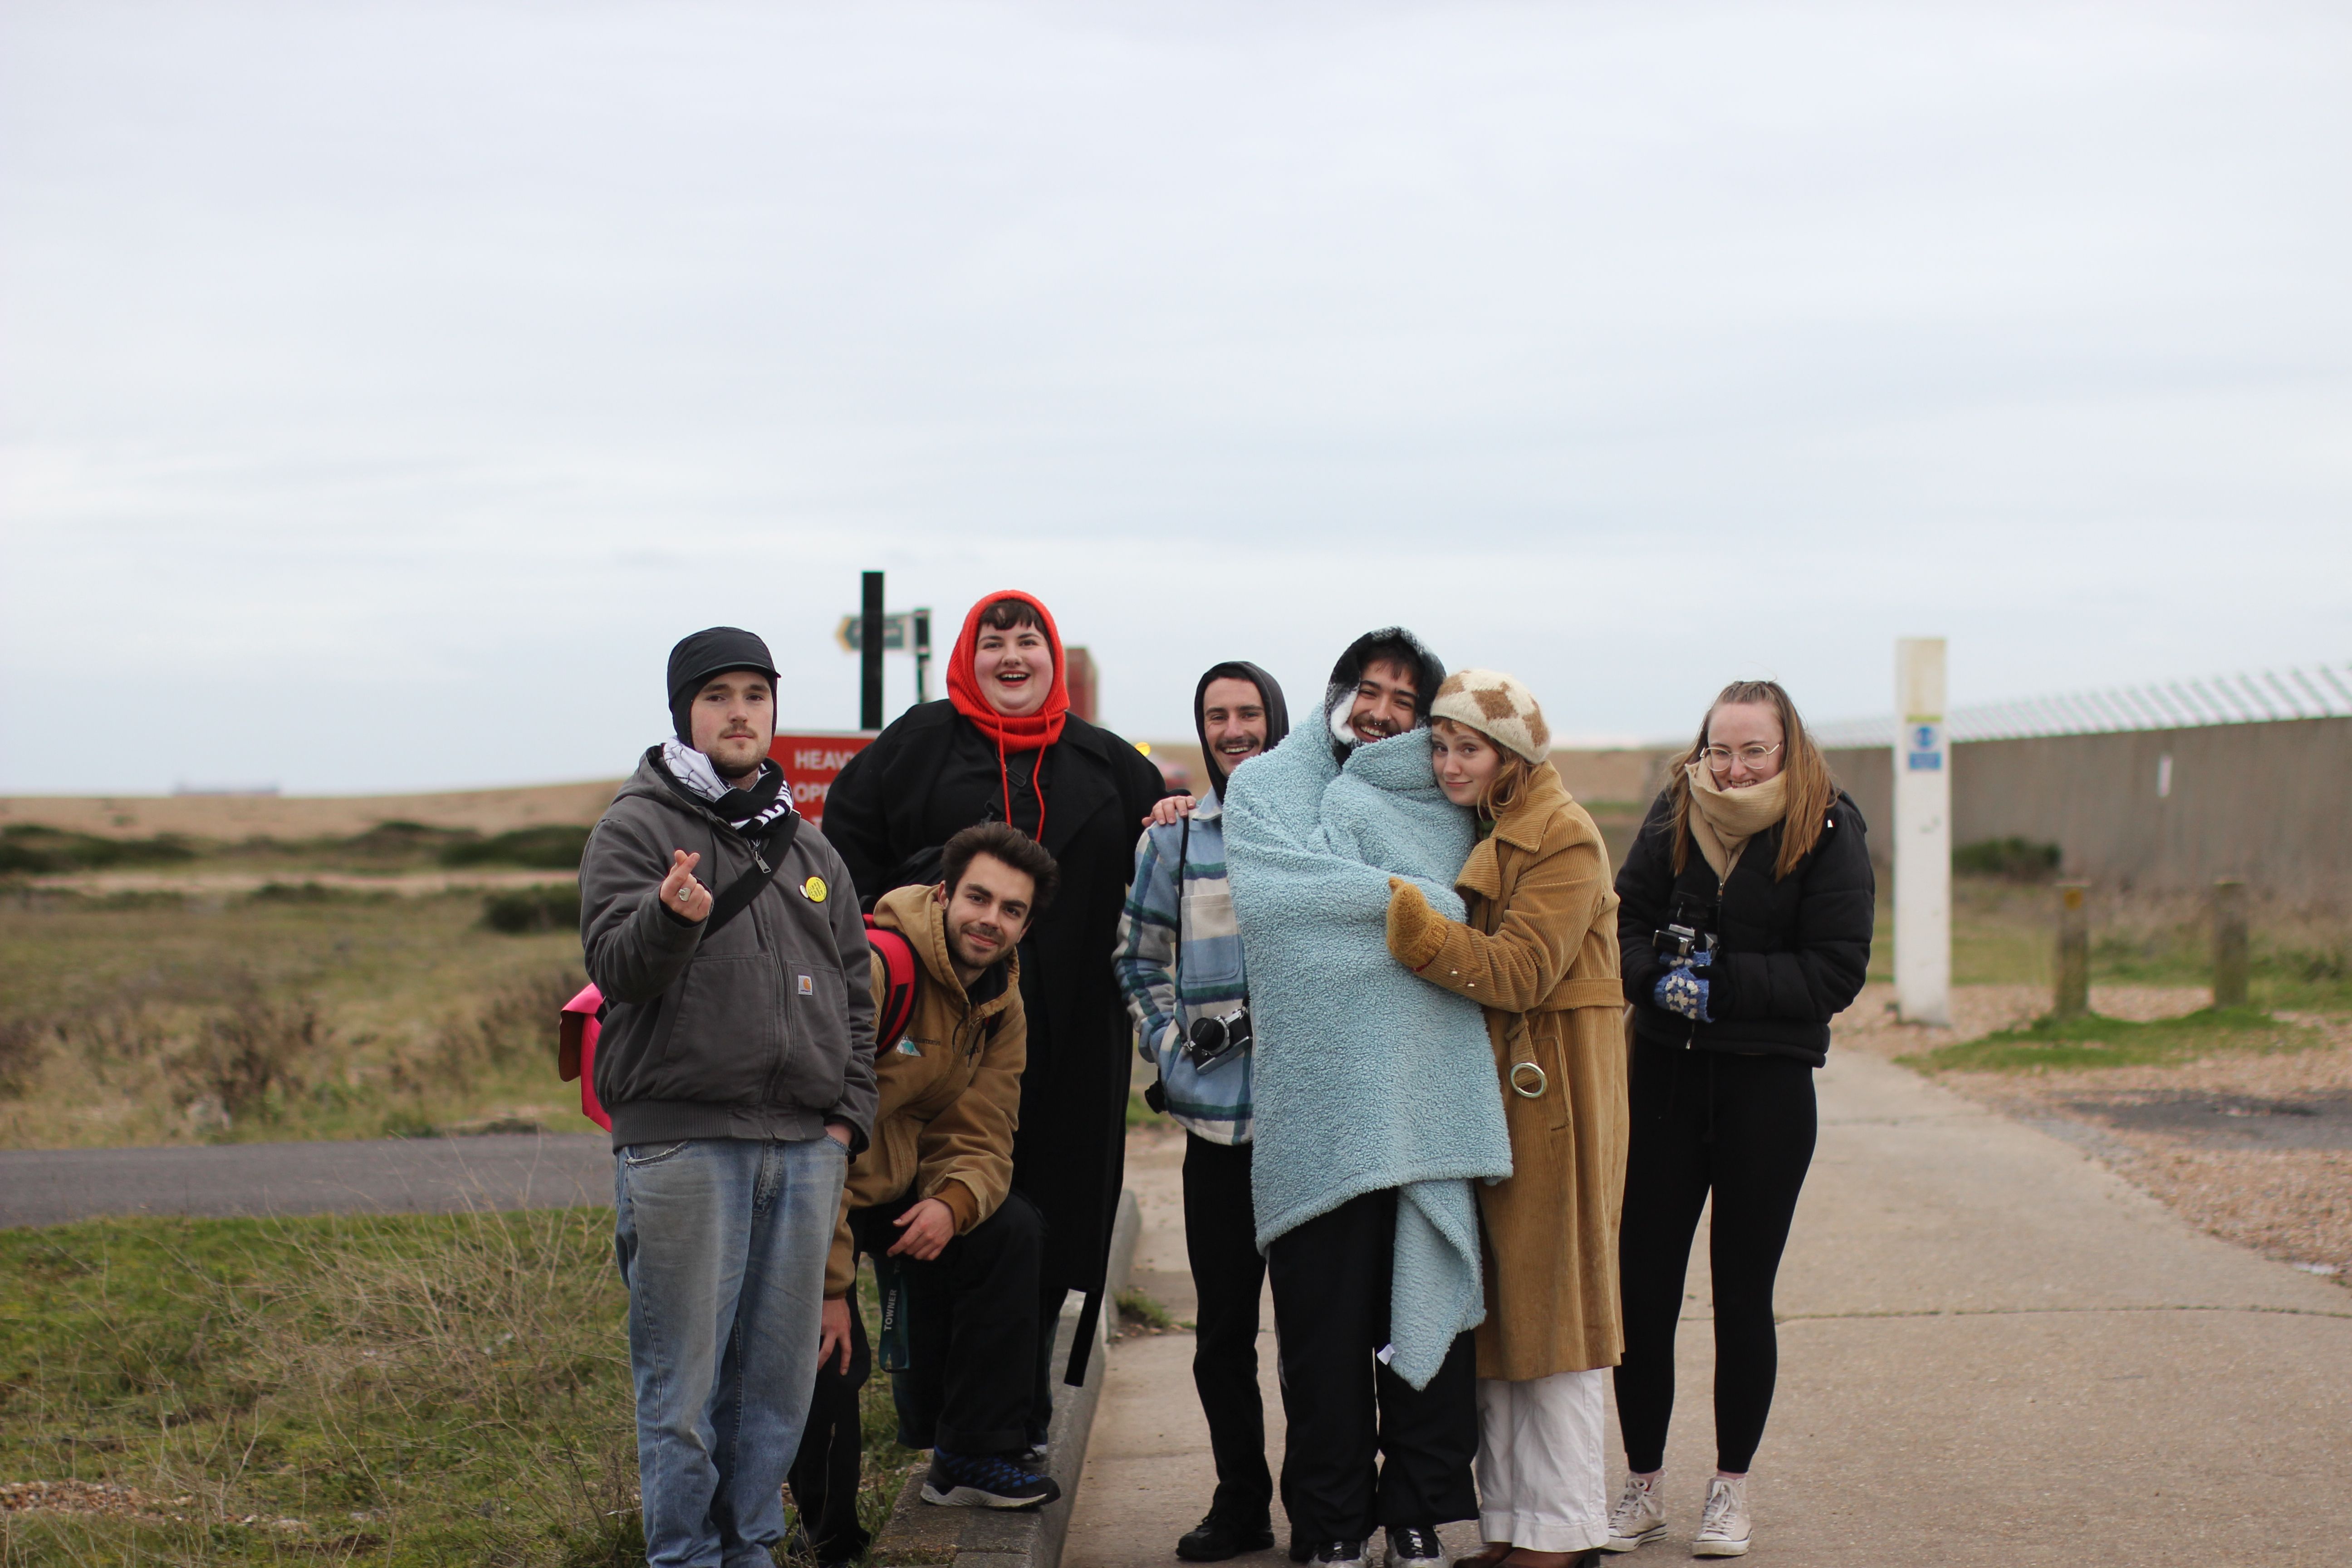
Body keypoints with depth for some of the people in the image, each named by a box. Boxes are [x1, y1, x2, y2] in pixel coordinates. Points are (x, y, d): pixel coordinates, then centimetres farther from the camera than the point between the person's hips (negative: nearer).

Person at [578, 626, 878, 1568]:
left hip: (804, 1146, 5)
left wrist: (850, 1111, 11)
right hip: (682, 1141, -5)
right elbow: (614, 961, -13)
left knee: (780, 1371, 8)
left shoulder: (810, 851, 19)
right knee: (683, 1375, -4)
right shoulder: (637, 828, 1)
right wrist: (670, 917, -34)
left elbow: (855, 988, 23)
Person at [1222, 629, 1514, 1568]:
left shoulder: (1437, 803, 19)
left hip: (1430, 1093, 2)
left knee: (1429, 1300, 0)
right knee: (1325, 1321, -1)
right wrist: (1426, 906, -5)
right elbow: (1275, 896, -6)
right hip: (1319, 1095, -2)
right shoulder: (1266, 786, 11)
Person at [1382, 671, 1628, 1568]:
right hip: (1481, 1088, 8)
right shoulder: (1469, 828, 13)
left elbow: (1522, 971, -20)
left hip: (1551, 1089, -8)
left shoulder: (1565, 837, -11)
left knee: (1550, 1306, -3)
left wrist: (1412, 926, -28)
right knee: (1492, 1312, 8)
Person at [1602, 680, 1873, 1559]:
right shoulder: (1671, 820, 4)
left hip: (1769, 1083, -2)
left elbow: (1835, 972, -11)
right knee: (1641, 1284, 1)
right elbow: (1626, 926, 4)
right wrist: (1658, 975, -16)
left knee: (1743, 1293, 4)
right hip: (1665, 1072, 3)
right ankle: (1642, 1487, 15)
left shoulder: (1826, 834, -6)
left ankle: (1731, 1488, 19)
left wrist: (1722, 982, -19)